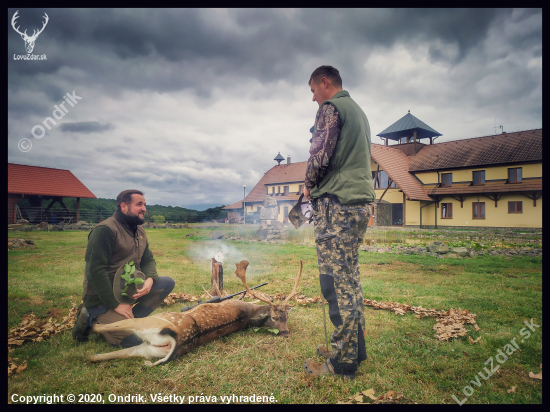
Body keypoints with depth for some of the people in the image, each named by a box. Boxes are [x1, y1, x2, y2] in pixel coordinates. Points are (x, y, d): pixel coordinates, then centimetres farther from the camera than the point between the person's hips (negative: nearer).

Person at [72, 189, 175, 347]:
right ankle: (91, 318, 5)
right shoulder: (105, 230, -19)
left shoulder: (139, 231, 8)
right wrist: (115, 304, -23)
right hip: (102, 299, -8)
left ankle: (129, 320, -4)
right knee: (134, 341, -18)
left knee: (167, 282, -7)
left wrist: (150, 279, -14)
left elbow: (148, 260, 10)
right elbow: (96, 270, -24)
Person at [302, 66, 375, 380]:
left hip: (337, 202, -10)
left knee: (336, 282, -6)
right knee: (350, 278, 14)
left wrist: (309, 187, 2)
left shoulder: (331, 108, -4)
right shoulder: (359, 112, 25)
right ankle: (355, 348, 24)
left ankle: (343, 362, 3)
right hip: (362, 201, 10)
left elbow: (319, 156, -16)